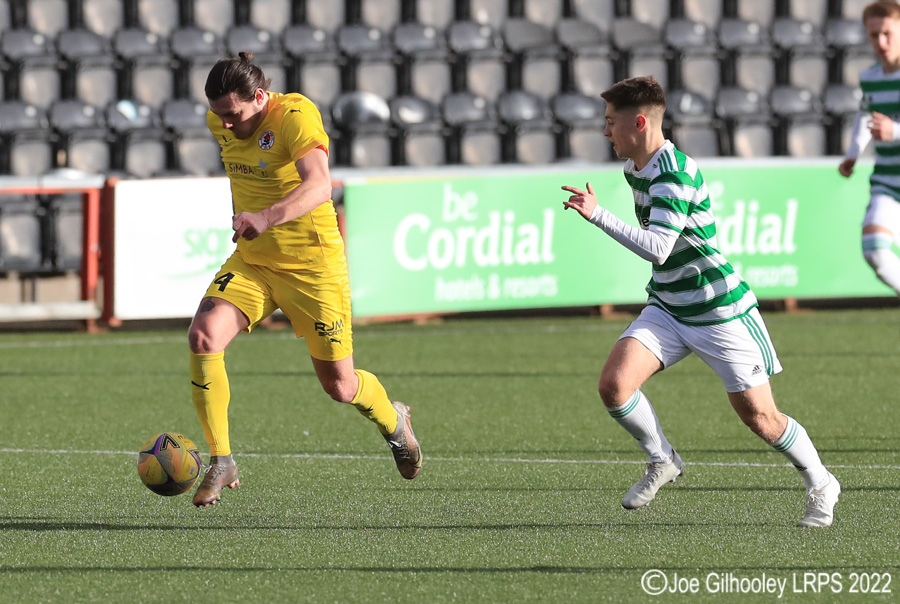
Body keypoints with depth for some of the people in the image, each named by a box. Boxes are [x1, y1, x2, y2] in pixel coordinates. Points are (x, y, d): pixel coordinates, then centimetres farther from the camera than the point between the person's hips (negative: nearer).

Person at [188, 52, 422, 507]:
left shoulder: (296, 116, -23)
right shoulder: (221, 122, -1)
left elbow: (319, 187, -40)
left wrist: (267, 217, -56)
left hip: (312, 266, -5)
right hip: (250, 262, 5)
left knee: (339, 386, 5)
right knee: (203, 336, -22)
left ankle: (393, 422, 41)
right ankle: (220, 462, -13)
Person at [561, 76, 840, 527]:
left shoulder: (675, 175, -24)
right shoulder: (635, 167, 5)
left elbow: (656, 248, -35)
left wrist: (597, 215, -37)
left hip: (720, 312, -8)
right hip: (667, 308, 8)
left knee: (759, 417, 0)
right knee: (614, 384, -14)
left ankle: (821, 486, 23)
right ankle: (662, 461, 9)